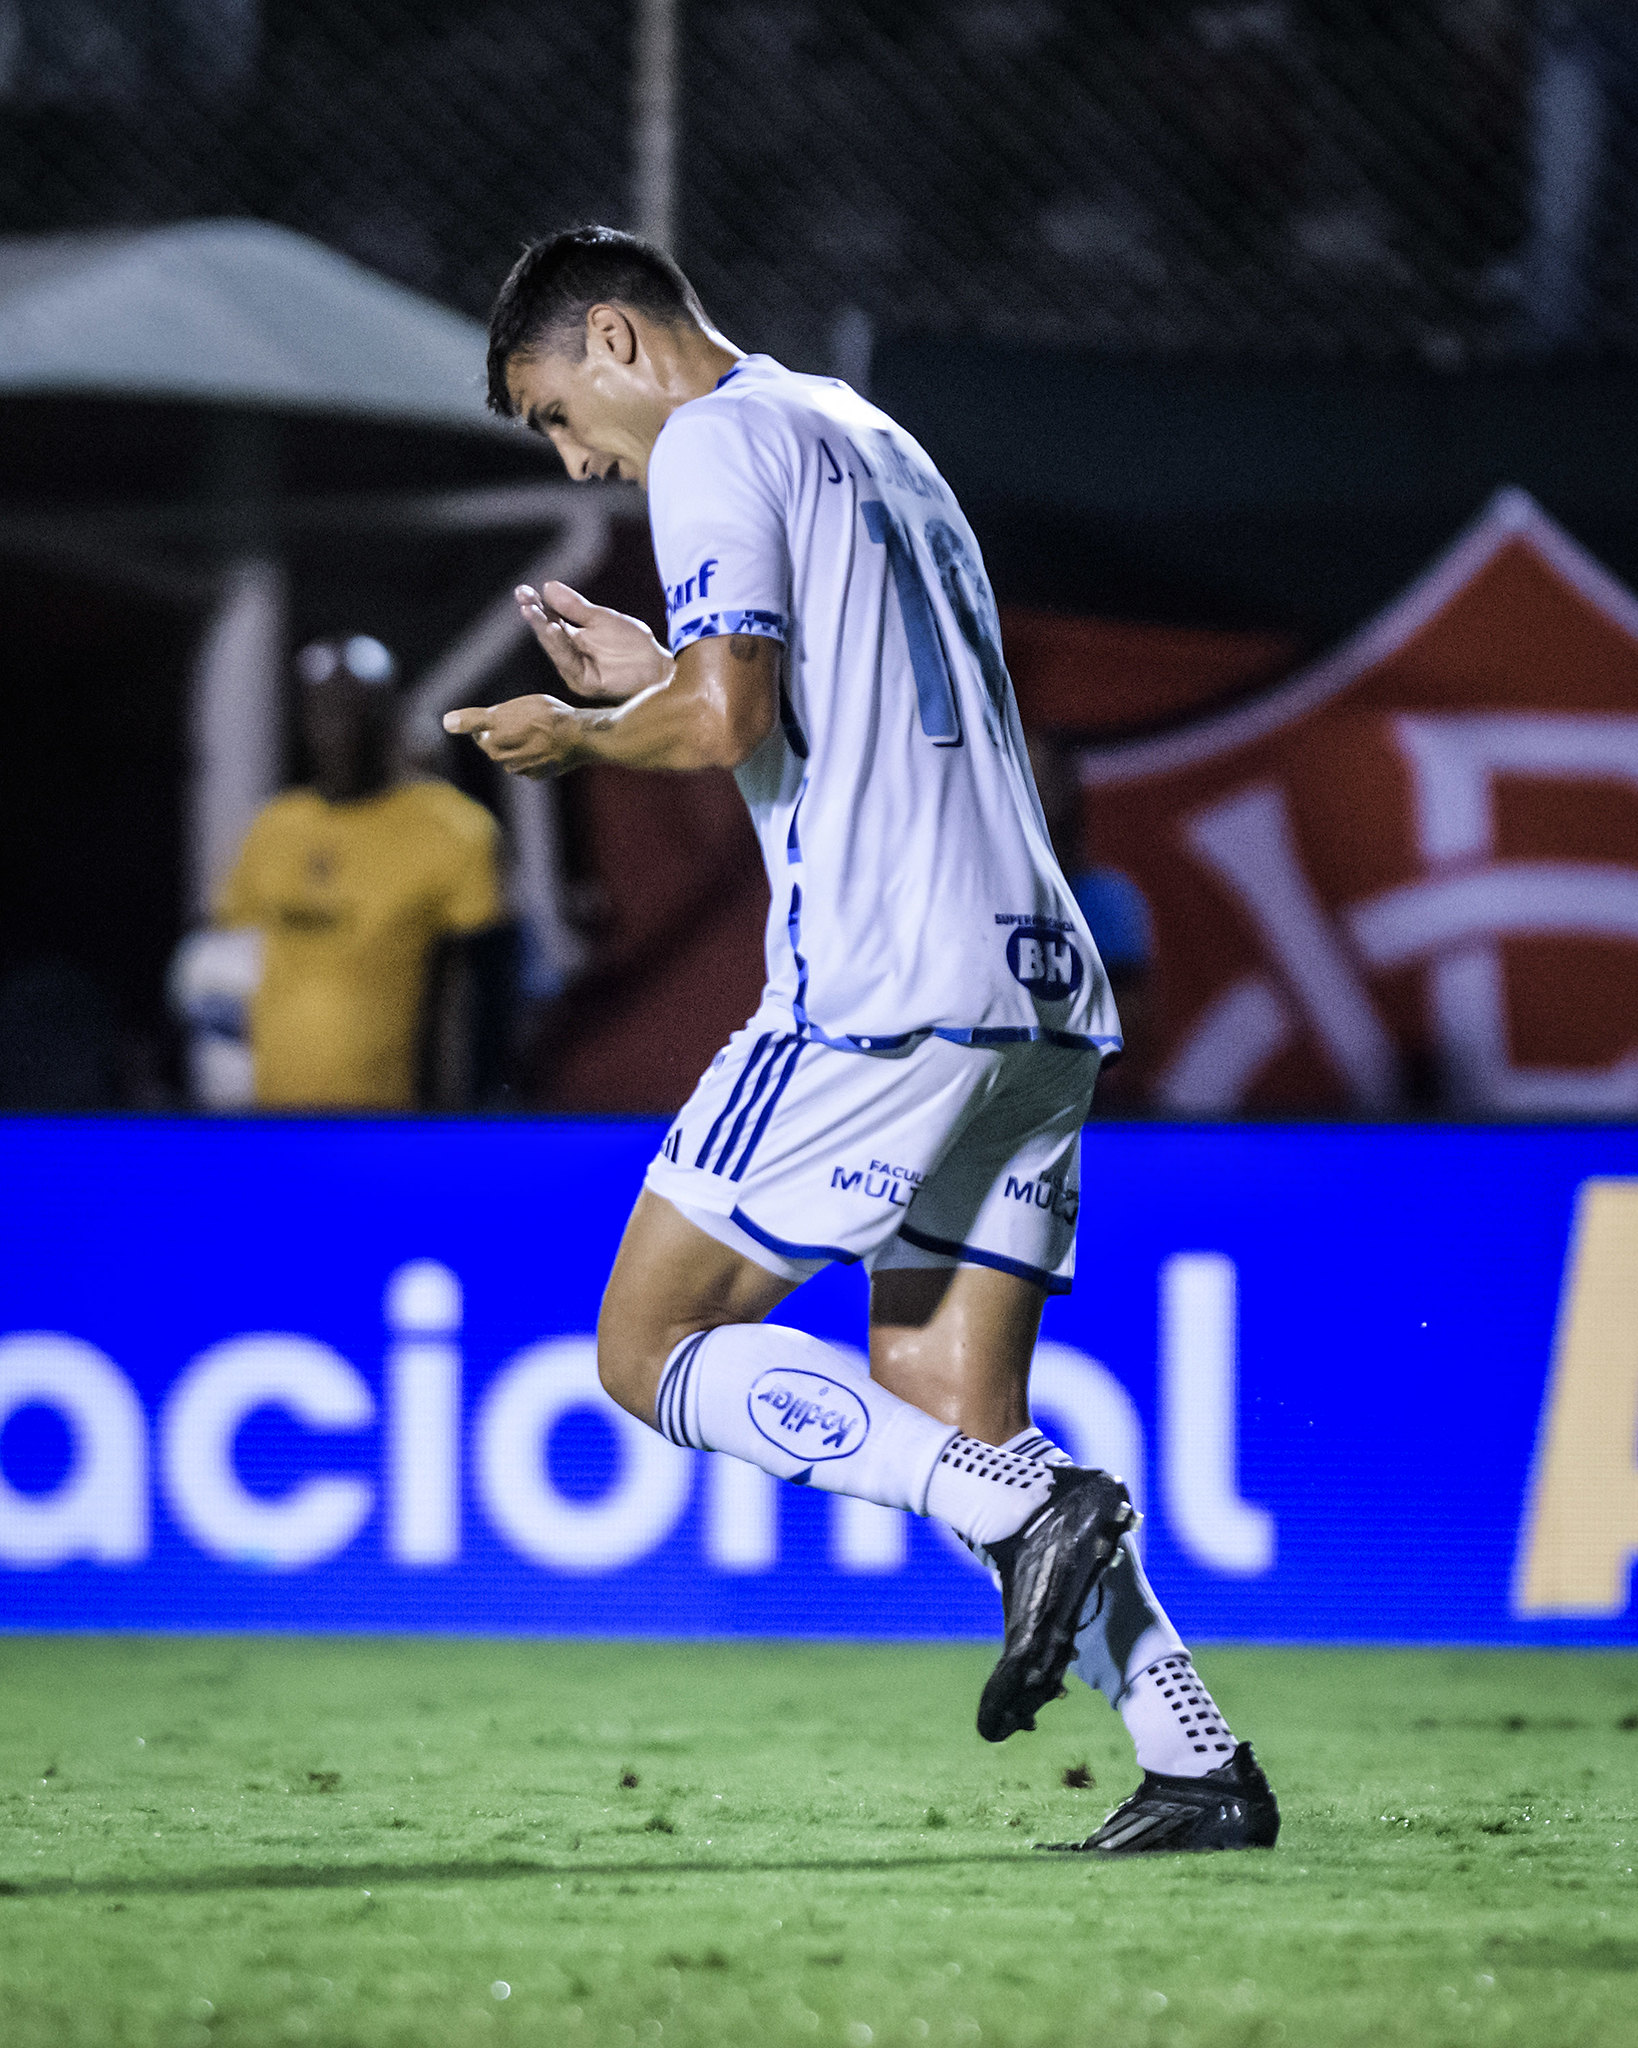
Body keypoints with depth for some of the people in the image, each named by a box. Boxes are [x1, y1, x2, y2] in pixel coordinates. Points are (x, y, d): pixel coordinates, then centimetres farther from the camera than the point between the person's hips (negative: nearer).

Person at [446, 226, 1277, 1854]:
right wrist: (655, 677, 28)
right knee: (944, 1420, 8)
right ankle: (1197, 1767, -4)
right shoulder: (872, 438, 26)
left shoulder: (714, 443, -2)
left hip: (879, 989, -9)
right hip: (1036, 991, 9)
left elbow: (726, 721, -16)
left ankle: (1033, 1513, -16)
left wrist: (580, 734, 3)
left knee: (653, 1350, -2)